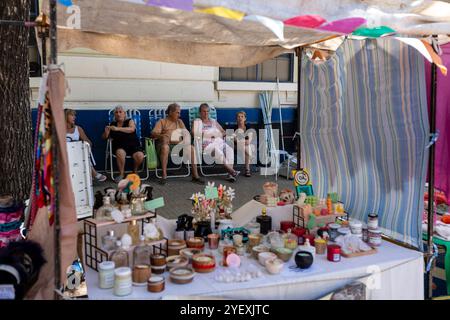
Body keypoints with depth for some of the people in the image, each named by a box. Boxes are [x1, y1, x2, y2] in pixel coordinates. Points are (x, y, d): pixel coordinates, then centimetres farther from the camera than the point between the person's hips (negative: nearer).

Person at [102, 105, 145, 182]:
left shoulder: (130, 121, 6)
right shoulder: (112, 124, 14)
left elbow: (132, 129, -18)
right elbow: (105, 137, 14)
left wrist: (118, 129, -32)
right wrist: (106, 132, -11)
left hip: (133, 145, -1)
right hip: (119, 146, 1)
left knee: (140, 156, -29)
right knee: (120, 153, -36)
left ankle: (135, 171, 4)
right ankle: (121, 174, -14)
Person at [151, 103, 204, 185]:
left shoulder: (179, 122, 22)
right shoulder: (162, 122, 8)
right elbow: (153, 133, -6)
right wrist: (161, 135, -27)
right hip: (166, 143, -4)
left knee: (191, 147, -23)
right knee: (165, 147, -39)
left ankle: (195, 176, -22)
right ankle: (164, 175, -34)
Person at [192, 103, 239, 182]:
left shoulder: (213, 121, 28)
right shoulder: (197, 121, 14)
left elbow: (224, 132, 25)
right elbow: (194, 132, -5)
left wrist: (220, 134, 1)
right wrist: (209, 134, -9)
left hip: (218, 143, 4)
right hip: (205, 145, -4)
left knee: (229, 149, -28)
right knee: (218, 151, -36)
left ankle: (230, 174, -38)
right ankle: (232, 171, -36)